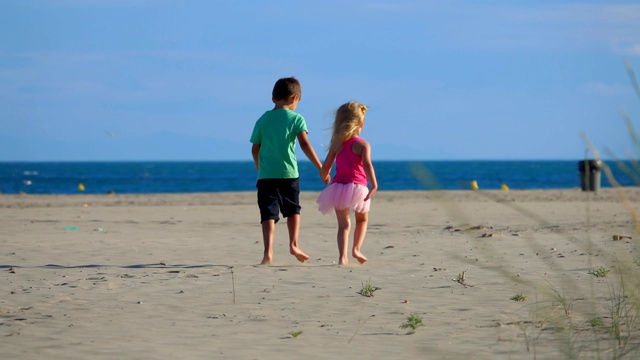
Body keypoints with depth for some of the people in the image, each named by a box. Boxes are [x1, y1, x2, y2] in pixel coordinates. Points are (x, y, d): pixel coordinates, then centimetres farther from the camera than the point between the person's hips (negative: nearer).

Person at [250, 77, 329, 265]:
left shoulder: (263, 120, 8)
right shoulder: (296, 118, -1)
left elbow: (255, 149, 12)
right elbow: (305, 144, -11)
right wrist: (321, 168, -9)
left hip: (266, 174, 1)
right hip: (288, 174, -1)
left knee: (268, 213, -4)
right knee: (293, 209, 20)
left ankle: (268, 251, -16)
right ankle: (294, 244, 16)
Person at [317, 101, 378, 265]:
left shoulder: (336, 144, 6)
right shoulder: (362, 144, -6)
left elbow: (325, 167, 8)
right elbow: (367, 164, -20)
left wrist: (325, 179, 29)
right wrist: (374, 185, -28)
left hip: (338, 186, 3)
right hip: (357, 187, -3)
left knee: (344, 224, 5)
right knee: (362, 220, 20)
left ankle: (343, 256, -11)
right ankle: (356, 249, 5)